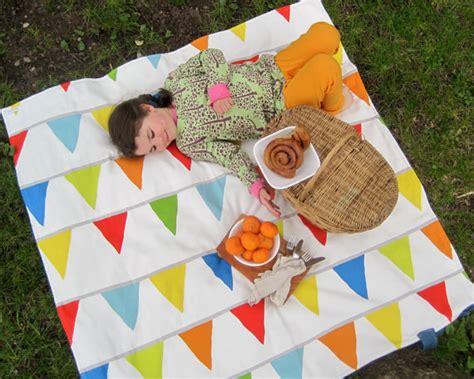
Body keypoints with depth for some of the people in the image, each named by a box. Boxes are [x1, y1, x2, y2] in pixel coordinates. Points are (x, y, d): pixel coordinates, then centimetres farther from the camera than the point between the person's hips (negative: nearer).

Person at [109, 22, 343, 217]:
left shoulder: (174, 81, -7)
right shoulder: (189, 144, -13)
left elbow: (211, 55, -5)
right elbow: (230, 156, -17)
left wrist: (217, 87, -23)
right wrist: (256, 185, -32)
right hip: (281, 111, -4)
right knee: (327, 68, -27)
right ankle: (331, 107, 8)